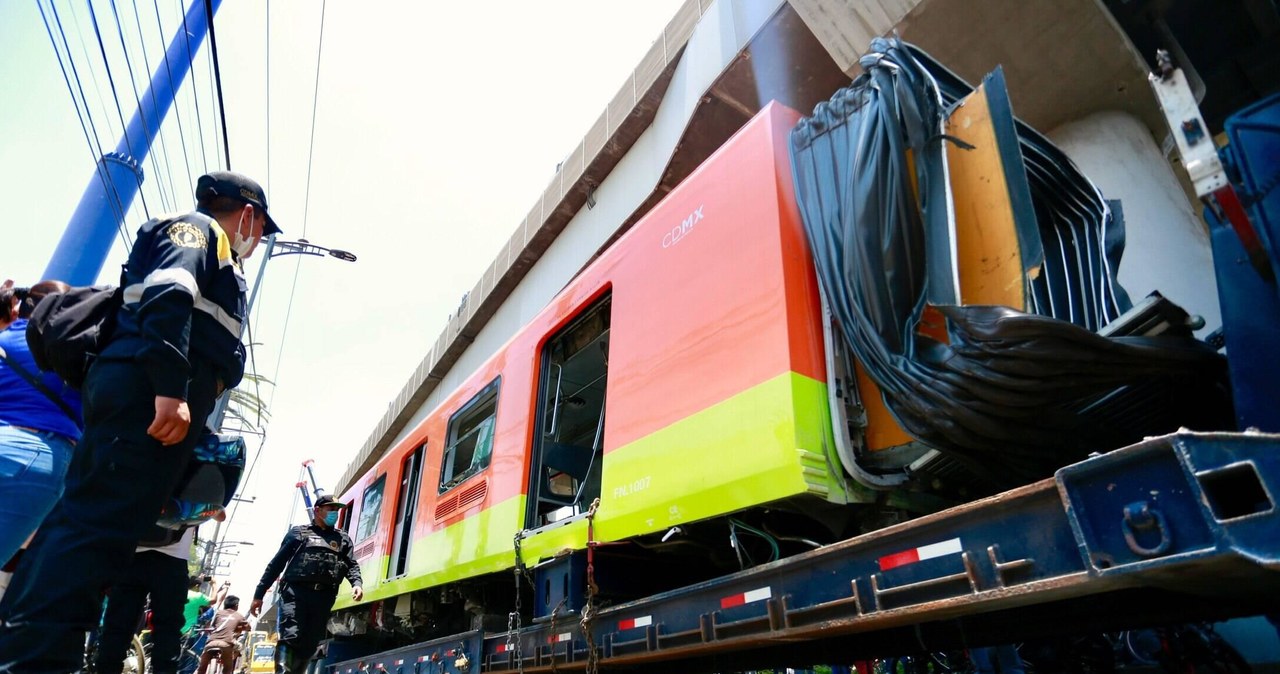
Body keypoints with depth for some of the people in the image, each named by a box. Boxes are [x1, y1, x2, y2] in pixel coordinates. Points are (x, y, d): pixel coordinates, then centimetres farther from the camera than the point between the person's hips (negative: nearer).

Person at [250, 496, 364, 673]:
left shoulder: (343, 538, 21)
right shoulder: (298, 532, 14)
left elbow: (351, 565, 14)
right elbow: (276, 563, 12)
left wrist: (356, 583, -8)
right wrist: (259, 594, 8)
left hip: (324, 597, 3)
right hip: (295, 592, -3)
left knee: (309, 645, 2)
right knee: (290, 637, -18)